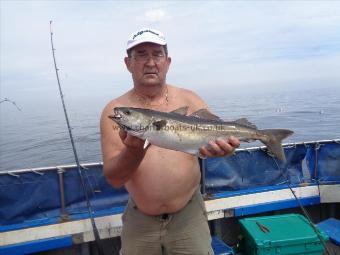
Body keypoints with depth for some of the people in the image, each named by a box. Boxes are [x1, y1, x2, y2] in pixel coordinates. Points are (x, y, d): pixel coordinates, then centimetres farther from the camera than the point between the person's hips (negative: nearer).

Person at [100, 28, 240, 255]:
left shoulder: (188, 100, -3)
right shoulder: (115, 110, -7)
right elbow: (113, 178, -11)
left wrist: (225, 144, -33)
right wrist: (134, 151, -31)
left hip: (188, 215, 0)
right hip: (139, 220, 1)